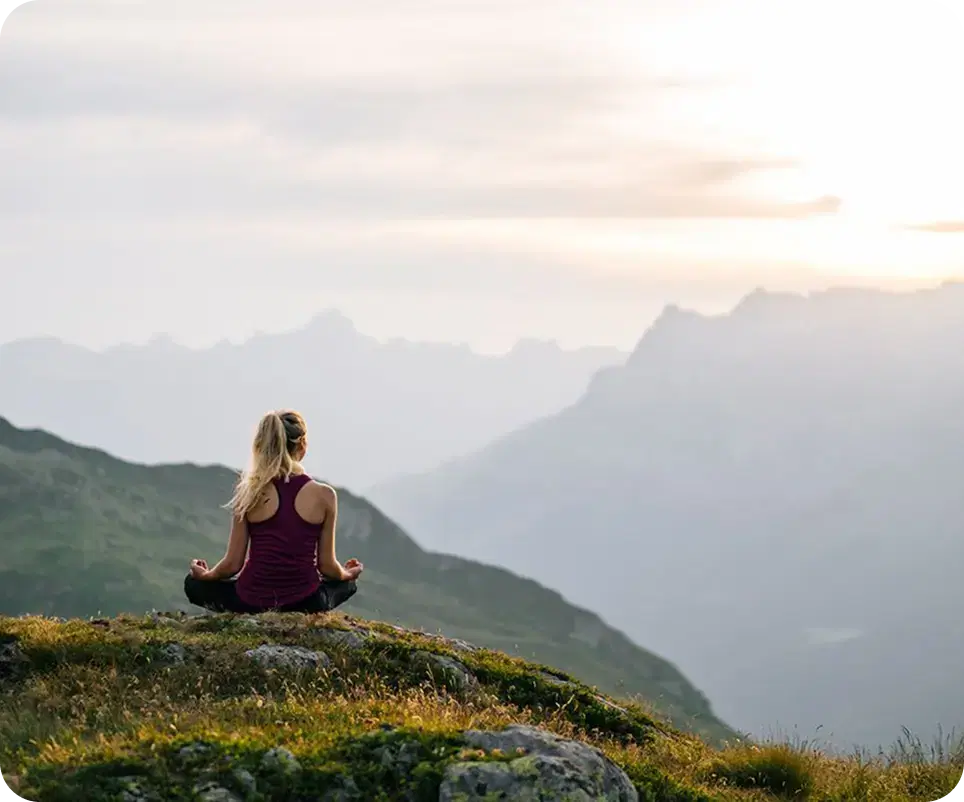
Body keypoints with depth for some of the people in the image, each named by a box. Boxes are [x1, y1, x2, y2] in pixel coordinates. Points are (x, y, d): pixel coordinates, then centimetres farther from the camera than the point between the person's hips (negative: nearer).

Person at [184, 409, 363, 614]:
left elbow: (232, 564, -2)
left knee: (195, 584, 28)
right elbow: (327, 566, 0)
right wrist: (348, 574, 24)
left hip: (251, 603, 0)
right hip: (304, 604, 0)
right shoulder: (323, 495, -7)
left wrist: (205, 575, 21)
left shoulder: (250, 493, -5)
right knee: (346, 584, 34)